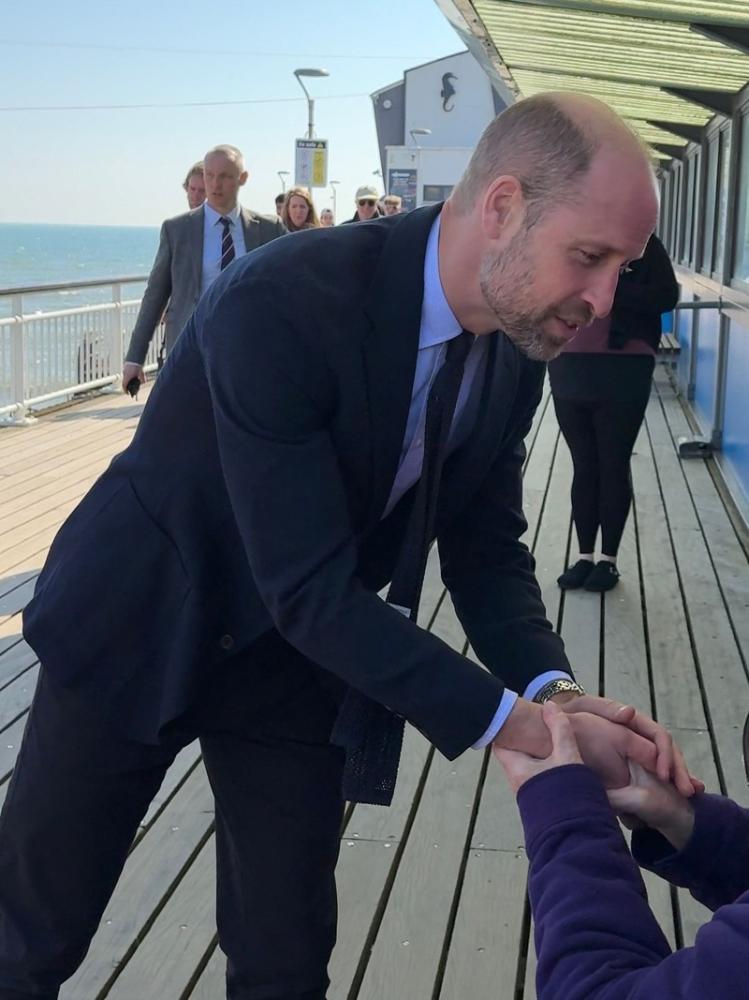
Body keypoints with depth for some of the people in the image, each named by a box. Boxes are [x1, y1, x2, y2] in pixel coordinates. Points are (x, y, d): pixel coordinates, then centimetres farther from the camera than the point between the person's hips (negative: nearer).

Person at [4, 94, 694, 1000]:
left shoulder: (515, 355, -9)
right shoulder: (279, 304, -31)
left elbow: (485, 550, -2)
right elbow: (309, 588, -32)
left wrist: (554, 691, -21)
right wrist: (518, 724, -32)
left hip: (307, 656, 5)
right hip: (141, 620, -5)